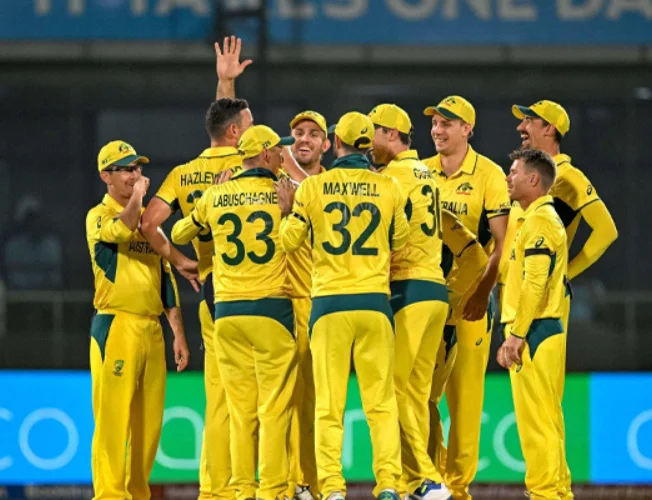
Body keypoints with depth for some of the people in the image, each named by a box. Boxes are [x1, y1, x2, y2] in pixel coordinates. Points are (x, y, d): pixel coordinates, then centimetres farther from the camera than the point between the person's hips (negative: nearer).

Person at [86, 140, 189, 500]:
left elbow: (166, 278, 20)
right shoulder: (99, 216, 0)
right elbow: (120, 230, -26)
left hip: (152, 329, 7)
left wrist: (178, 333, 16)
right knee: (113, 415, -11)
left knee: (149, 420, 6)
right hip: (116, 326, -7)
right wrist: (136, 198, -14)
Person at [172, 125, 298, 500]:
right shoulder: (284, 194, -4)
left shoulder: (216, 197, 7)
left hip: (226, 312, 4)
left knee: (240, 408, 8)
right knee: (274, 408, -3)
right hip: (272, 309, -4)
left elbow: (179, 234, 20)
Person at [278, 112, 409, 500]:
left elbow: (289, 241, 4)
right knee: (382, 401, 5)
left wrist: (287, 211, 22)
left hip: (330, 304, -1)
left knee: (329, 405, 3)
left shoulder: (312, 187, -1)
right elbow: (401, 242, 13)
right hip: (374, 301, 1)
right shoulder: (389, 188, 1)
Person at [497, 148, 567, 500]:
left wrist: (517, 335, -19)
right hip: (547, 330, 10)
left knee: (535, 416, -10)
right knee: (546, 417, 11)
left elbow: (534, 284, -19)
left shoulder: (540, 221, -12)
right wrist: (515, 333, 19)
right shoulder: (538, 219, 20)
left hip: (534, 332, -10)